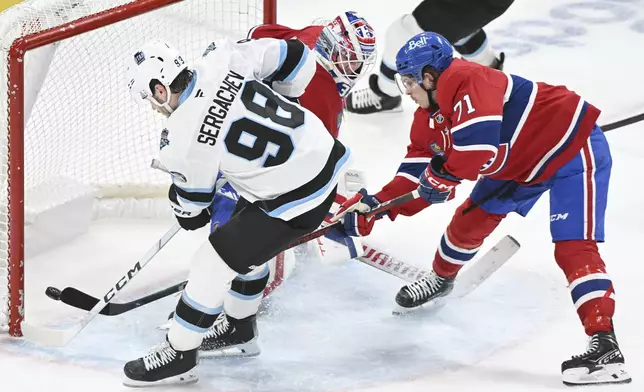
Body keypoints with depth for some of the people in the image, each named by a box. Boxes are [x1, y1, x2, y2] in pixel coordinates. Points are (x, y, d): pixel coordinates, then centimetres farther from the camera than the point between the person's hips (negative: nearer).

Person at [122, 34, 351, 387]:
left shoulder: (182, 137, -19)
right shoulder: (222, 59, -6)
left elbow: (191, 199, -2)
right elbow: (295, 57, 3)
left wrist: (192, 216, 22)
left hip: (295, 201, -9)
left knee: (212, 264, 2)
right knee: (246, 240, 27)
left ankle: (179, 355, 16)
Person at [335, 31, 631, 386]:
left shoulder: (466, 81, -29)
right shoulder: (430, 115, 3)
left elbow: (479, 143, -41)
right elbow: (417, 167, 6)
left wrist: (440, 176, -24)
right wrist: (376, 205, -5)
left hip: (573, 147, -10)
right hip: (520, 164, 10)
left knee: (573, 246, -20)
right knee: (470, 220, 18)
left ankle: (604, 346, -26)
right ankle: (441, 279, 47)